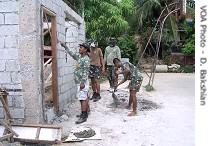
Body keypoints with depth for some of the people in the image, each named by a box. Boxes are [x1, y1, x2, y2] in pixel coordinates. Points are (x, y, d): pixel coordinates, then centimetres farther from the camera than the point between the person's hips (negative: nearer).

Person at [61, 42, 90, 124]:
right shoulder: (79, 57, 12)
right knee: (85, 98, 16)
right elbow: (72, 54, 30)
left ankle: (83, 116, -4)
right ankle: (85, 112, 25)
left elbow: (86, 72, -21)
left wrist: (83, 82, -25)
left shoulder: (86, 59, -15)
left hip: (82, 82, -9)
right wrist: (65, 47, 31)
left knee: (83, 98, -8)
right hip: (79, 81, 9)